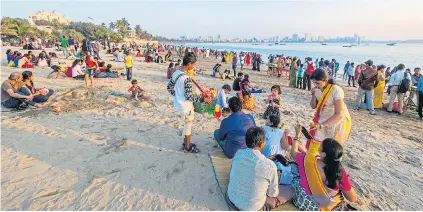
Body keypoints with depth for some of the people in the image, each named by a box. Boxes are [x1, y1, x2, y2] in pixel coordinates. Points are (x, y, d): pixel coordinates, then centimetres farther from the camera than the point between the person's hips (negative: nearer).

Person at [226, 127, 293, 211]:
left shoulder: (238, 153, -13)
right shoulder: (269, 165, -27)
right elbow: (273, 193, -10)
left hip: (231, 199, 5)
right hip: (252, 208, -4)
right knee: (290, 190, 9)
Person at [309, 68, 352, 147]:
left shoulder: (336, 90, -25)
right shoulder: (318, 89, -9)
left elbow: (339, 114, -25)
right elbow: (313, 106, -2)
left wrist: (321, 125, -30)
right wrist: (313, 94, -19)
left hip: (337, 122, -5)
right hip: (323, 120, 5)